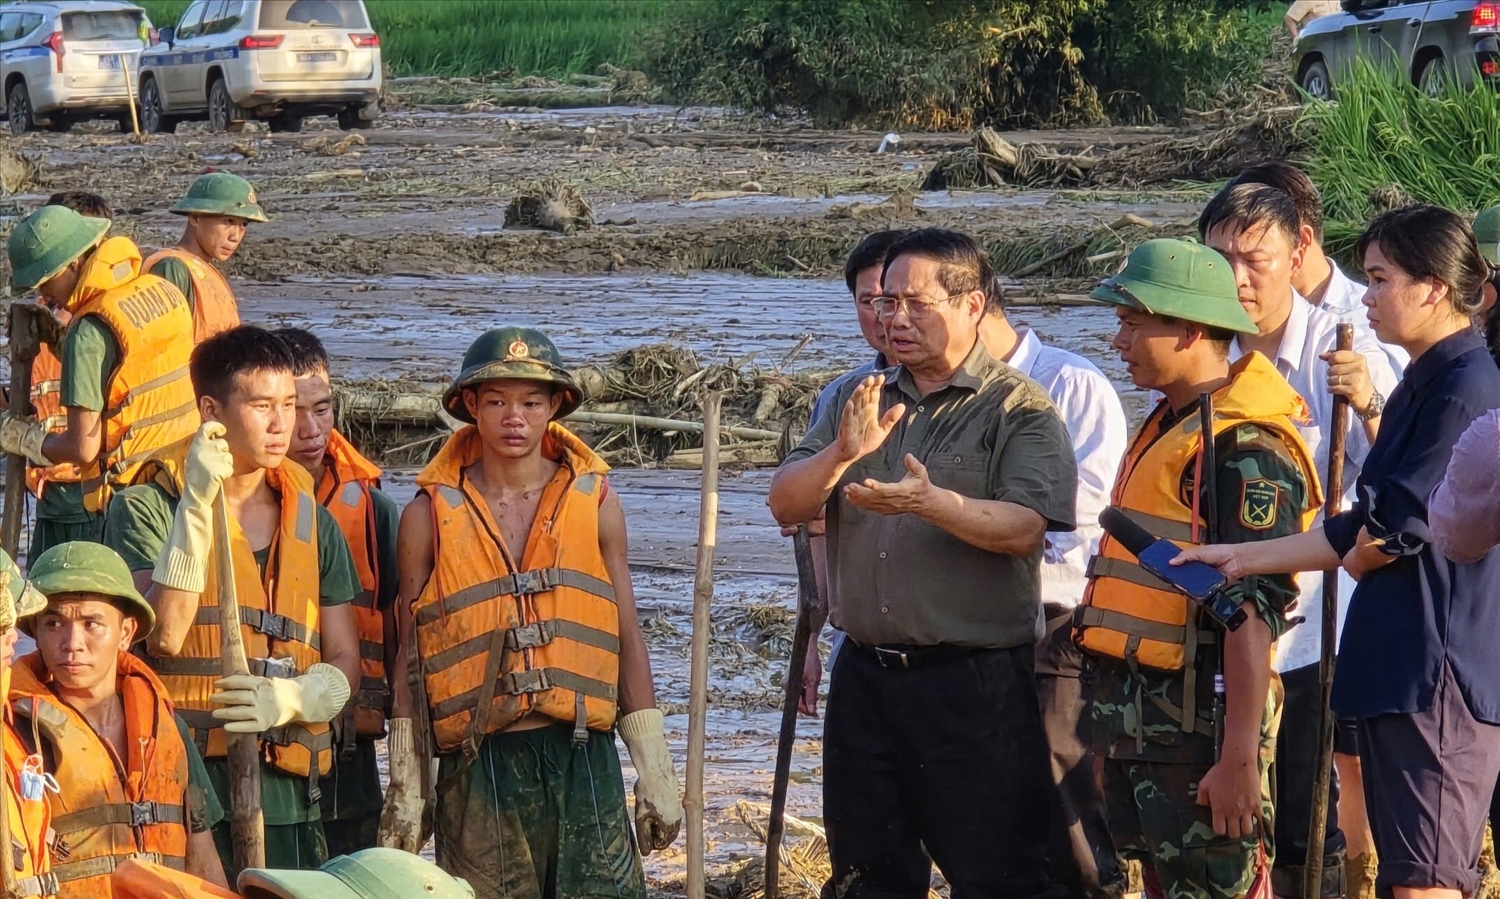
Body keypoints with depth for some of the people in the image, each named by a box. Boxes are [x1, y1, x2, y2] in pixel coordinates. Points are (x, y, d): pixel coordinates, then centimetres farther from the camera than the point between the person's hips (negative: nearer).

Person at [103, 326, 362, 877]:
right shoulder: (147, 508, 2)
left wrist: (292, 698, -9)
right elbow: (163, 635, -13)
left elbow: (344, 663, 13)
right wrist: (197, 505, -17)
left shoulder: (311, 521, 15)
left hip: (286, 790, 4)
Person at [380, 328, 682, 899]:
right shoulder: (431, 514, 4)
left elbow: (628, 642, 11)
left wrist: (655, 773, 7)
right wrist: (404, 786, 3)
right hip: (478, 765, -1)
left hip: (583, 759, 1)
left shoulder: (594, 502, 8)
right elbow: (410, 656, 7)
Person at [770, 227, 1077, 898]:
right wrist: (844, 453, -15)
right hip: (864, 677, 6)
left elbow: (1023, 529, -17)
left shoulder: (1019, 409, -4)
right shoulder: (859, 402, 13)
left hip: (974, 684, -6)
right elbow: (786, 505, 5)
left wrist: (932, 502, -33)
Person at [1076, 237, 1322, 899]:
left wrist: (1239, 758, -26)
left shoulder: (1245, 448, -17)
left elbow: (1253, 609, -23)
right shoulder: (1168, 427, 15)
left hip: (1199, 719, -10)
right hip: (1137, 714, 10)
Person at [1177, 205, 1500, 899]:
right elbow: (1362, 531, 21)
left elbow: (1395, 528, -16)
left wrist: (1357, 556, 5)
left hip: (1438, 677, -11)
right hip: (1399, 674, 11)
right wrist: (1242, 559, 19)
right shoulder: (1420, 387, 20)